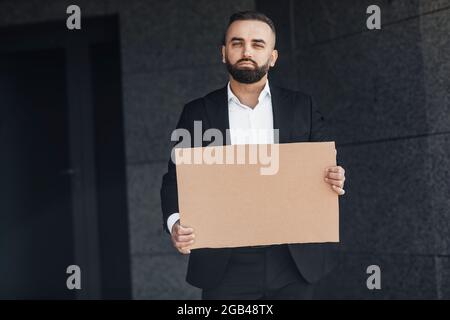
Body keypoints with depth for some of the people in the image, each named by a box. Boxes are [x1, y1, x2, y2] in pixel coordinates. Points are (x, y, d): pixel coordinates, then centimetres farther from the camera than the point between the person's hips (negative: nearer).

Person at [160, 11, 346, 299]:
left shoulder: (302, 108, 9)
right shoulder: (197, 113, 7)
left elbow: (324, 168, 10)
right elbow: (176, 179, 5)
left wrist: (335, 182, -14)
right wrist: (175, 222, -14)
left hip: (295, 262, 1)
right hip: (226, 265, -1)